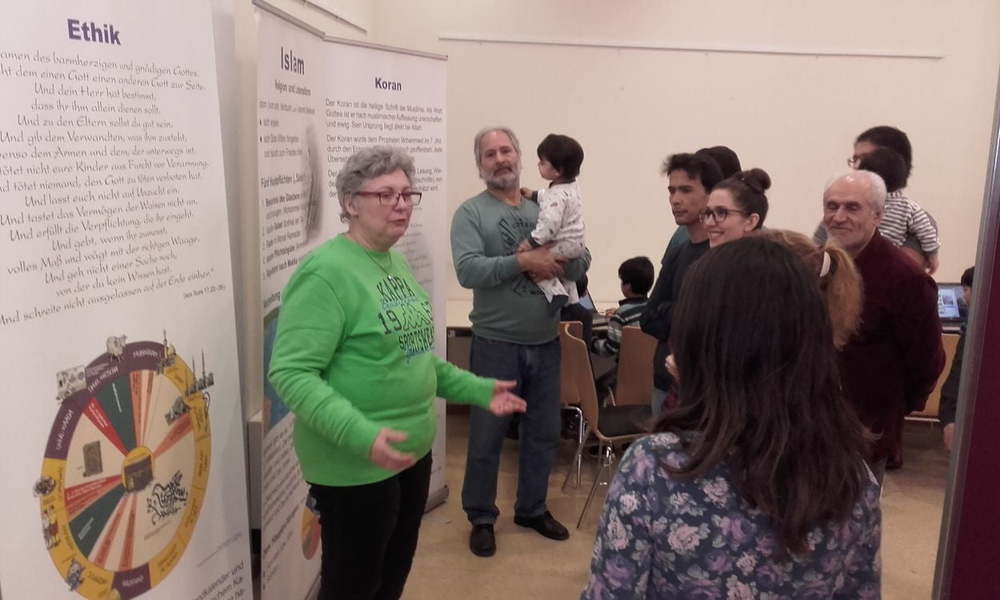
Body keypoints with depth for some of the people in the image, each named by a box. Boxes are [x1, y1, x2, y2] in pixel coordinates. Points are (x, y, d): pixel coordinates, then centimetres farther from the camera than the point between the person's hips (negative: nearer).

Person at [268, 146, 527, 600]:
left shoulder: (396, 263, 9)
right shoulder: (326, 271, -19)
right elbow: (291, 372, -24)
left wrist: (477, 390, 12)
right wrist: (359, 435, -35)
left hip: (412, 452, 8)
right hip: (356, 465, -8)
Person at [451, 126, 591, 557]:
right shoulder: (471, 212, -5)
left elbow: (581, 264, 2)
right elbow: (467, 270, -20)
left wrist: (554, 260, -18)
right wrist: (524, 261, -23)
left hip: (546, 342, 5)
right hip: (496, 343, -4)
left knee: (544, 432, 15)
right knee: (487, 435, 6)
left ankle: (532, 508, 34)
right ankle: (481, 517, 24)